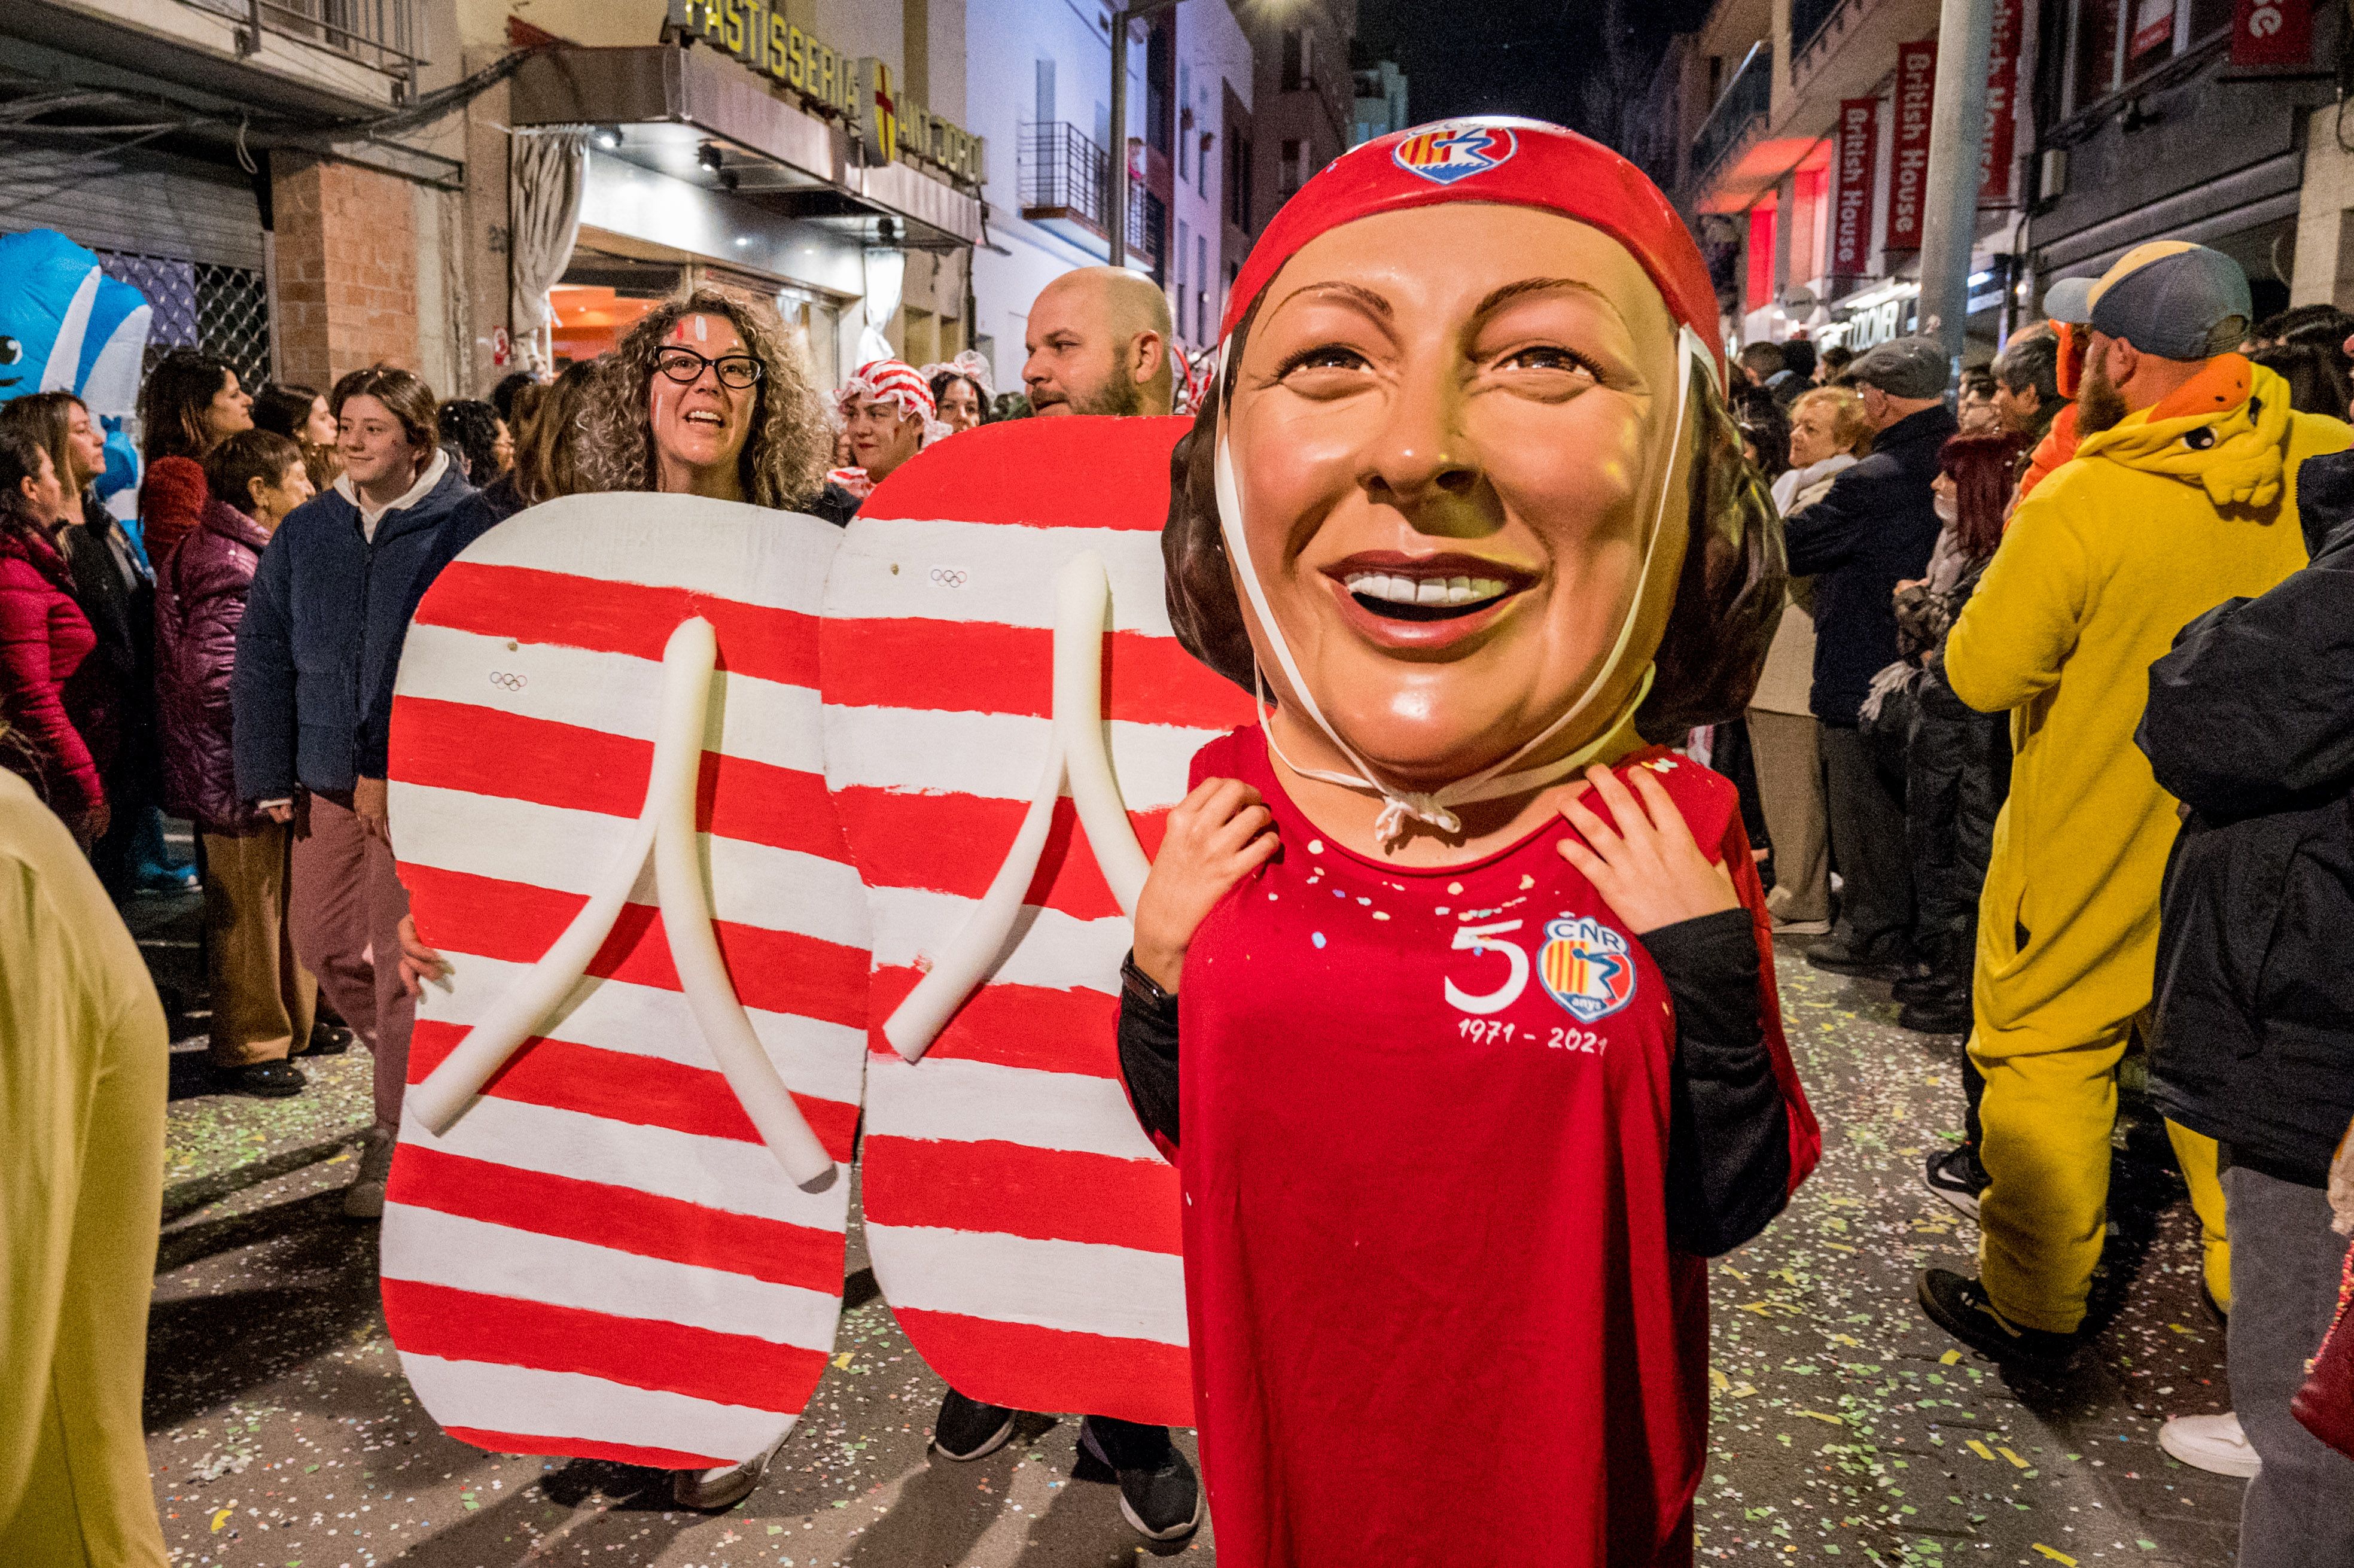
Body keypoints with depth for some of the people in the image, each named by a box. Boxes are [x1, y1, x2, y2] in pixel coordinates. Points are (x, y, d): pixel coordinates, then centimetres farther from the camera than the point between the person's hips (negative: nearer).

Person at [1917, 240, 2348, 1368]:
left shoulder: (2080, 501, -23)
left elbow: (1981, 672, -16)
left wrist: (2022, 539, -4)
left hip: (2091, 850, -5)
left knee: (2046, 1054, 9)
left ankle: (2033, 1305, 19)